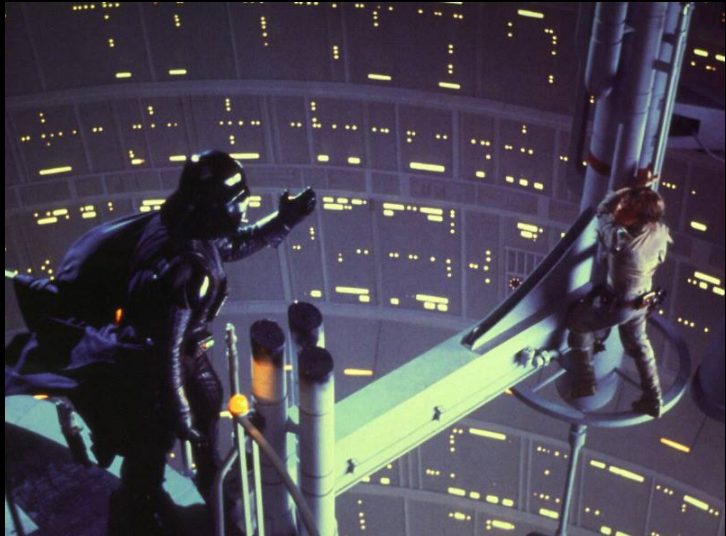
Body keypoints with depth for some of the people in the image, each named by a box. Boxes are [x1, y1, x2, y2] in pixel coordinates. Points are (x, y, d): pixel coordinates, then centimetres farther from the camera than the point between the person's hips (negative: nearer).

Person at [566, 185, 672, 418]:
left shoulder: (619, 238, -38)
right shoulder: (660, 232, -21)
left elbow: (603, 211, -18)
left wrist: (627, 190, -12)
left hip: (617, 306, -6)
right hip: (642, 301, 6)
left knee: (577, 321, 21)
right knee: (638, 344, 29)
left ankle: (585, 383, 30)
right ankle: (652, 399, 37)